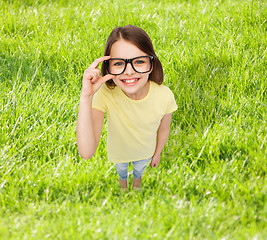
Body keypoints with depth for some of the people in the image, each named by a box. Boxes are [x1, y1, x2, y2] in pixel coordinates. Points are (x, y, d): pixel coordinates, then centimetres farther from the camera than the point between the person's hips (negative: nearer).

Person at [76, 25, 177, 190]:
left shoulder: (165, 96, -34)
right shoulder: (105, 94, -38)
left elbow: (163, 129, -11)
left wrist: (157, 153, 6)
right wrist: (86, 96, -55)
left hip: (145, 151, 1)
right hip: (119, 151, -1)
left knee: (140, 168, 32)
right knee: (121, 168, 31)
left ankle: (137, 177, 66)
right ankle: (123, 177, 65)